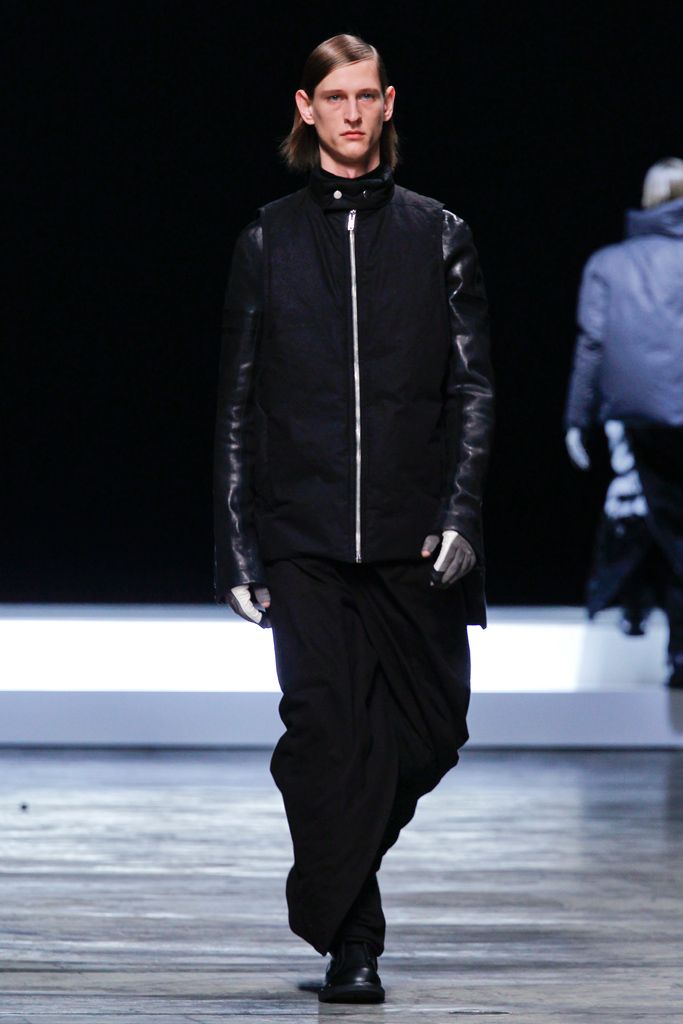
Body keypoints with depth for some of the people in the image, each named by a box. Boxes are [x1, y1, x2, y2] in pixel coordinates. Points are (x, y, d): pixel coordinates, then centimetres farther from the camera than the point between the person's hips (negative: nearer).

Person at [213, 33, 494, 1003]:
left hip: (414, 529, 1)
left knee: (431, 731, 4)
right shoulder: (269, 241, 7)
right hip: (304, 531, -1)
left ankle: (337, 877, 31)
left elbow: (473, 388, 5)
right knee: (328, 727, -9)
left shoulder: (437, 235, 7)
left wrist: (459, 514, -8)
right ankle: (350, 945, 0)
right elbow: (239, 404, 7)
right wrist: (238, 547, 2)